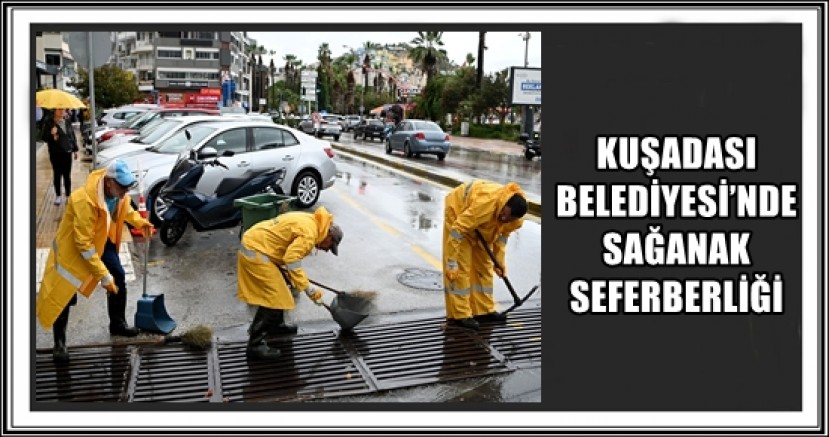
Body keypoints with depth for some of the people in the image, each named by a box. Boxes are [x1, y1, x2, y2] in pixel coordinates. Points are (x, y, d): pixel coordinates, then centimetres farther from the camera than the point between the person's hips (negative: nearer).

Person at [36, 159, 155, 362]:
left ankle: (117, 323, 27)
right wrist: (103, 275, -34)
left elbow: (125, 208, 11)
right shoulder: (85, 200, -39)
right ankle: (59, 343, 9)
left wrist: (140, 222, -6)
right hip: (73, 245, -7)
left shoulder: (118, 192, -16)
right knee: (63, 293, -3)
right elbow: (83, 243, -36)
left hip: (102, 240, 7)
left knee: (119, 278, 8)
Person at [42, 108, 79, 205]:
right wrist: (51, 134, -26)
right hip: (55, 153, -3)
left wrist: (75, 149, 14)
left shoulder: (68, 122, 8)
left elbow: (73, 136, 14)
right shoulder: (49, 123, -5)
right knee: (57, 174, 5)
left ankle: (68, 194, 13)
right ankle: (58, 195, 16)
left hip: (67, 152, 3)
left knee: (67, 175, 5)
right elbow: (44, 138, -6)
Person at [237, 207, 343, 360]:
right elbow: (292, 261, -25)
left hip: (254, 243, 10)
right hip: (255, 252, -10)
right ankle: (255, 345, -7)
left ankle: (276, 325, 38)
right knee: (274, 297, -9)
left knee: (279, 288, 22)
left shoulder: (310, 221, 12)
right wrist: (310, 290, -21)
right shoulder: (309, 232, -18)